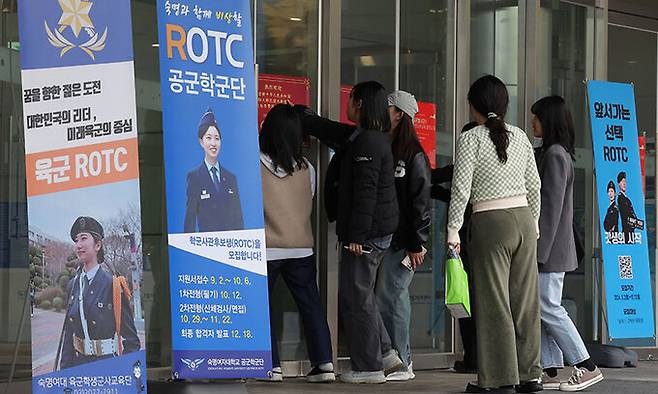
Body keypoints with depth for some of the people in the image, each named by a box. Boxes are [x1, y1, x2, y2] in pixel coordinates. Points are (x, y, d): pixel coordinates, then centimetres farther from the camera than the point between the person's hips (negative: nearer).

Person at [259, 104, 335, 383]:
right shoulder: (306, 168, 1)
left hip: (265, 248, -3)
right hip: (301, 247, 3)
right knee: (311, 305, 9)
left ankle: (272, 366, 1)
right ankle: (324, 363, 4)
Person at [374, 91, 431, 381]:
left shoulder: (413, 156, -6)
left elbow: (421, 201, -10)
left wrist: (417, 243, -13)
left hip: (401, 241, -7)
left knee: (388, 297, -8)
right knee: (392, 298, 8)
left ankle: (401, 364, -3)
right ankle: (401, 360, 13)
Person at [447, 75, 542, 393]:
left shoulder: (470, 139, -6)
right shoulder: (520, 136, 9)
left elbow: (461, 188, -11)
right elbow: (534, 185, 12)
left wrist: (453, 230, -6)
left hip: (490, 223, -5)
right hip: (524, 218, 5)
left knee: (493, 301, 0)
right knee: (525, 299, 10)